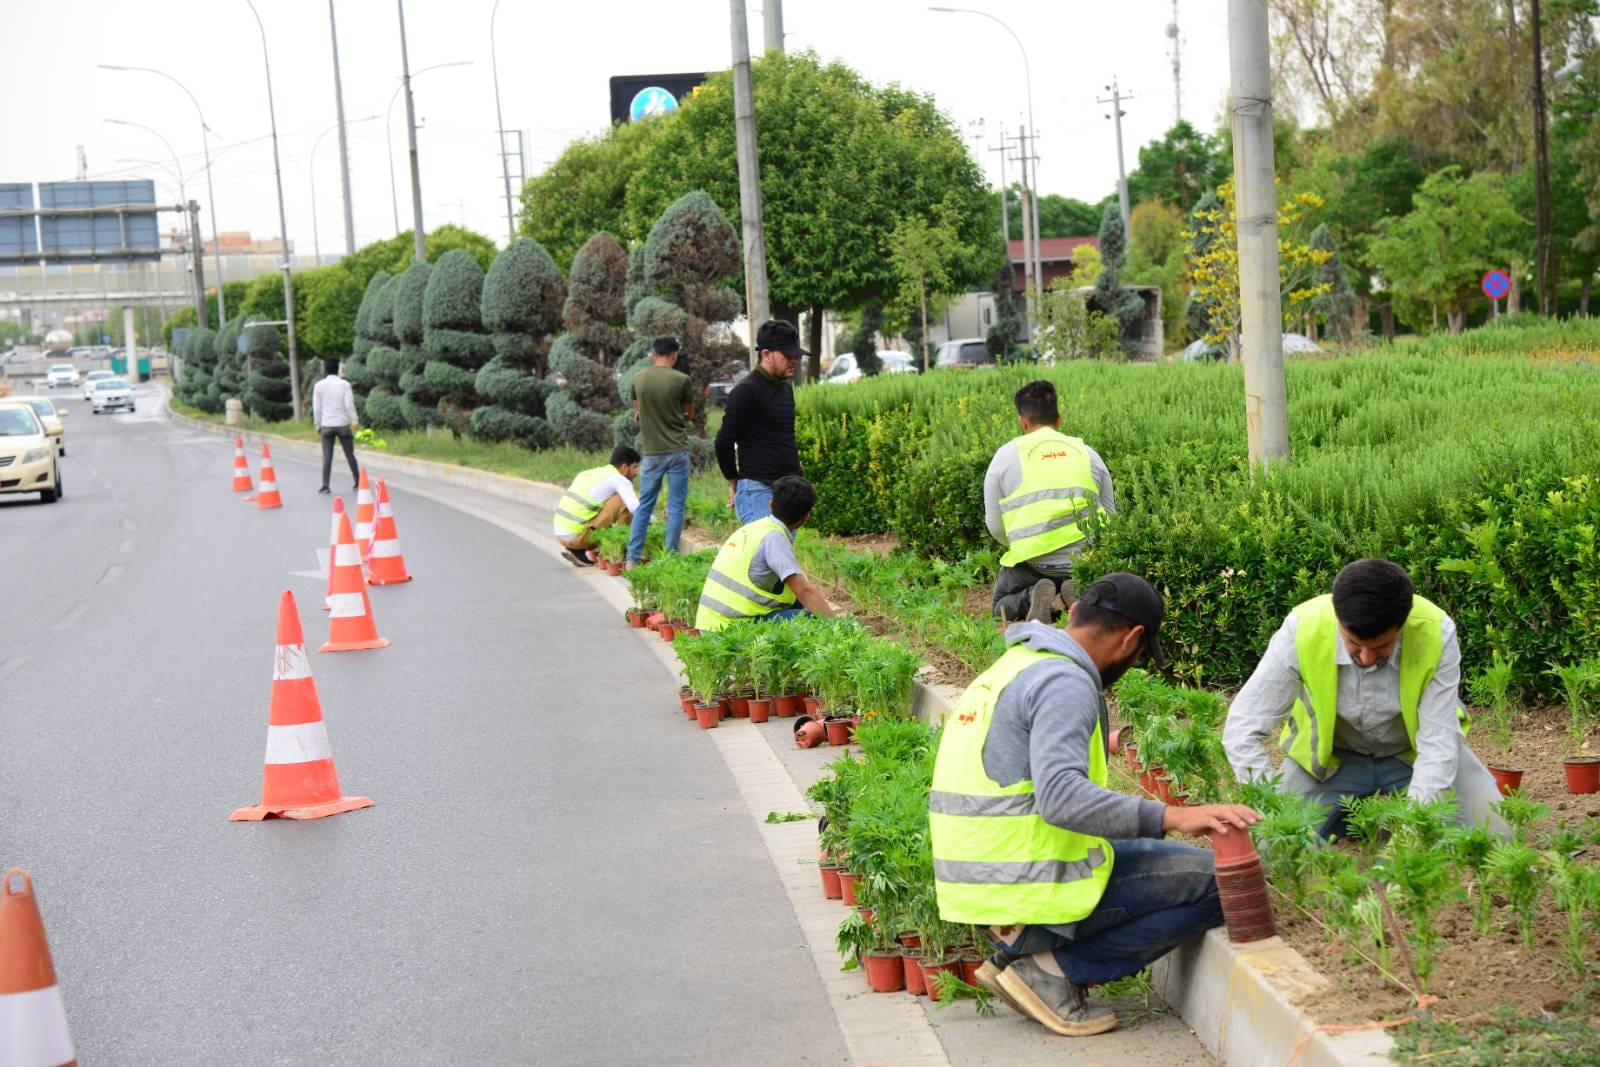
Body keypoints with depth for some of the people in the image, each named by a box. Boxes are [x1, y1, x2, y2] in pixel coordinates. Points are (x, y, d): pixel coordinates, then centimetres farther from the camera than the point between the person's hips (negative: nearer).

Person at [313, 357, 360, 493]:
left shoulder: (319, 385, 0)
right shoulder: (344, 384, -4)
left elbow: (316, 407, 2)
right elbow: (349, 404, -10)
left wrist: (317, 424, 11)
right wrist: (355, 421, -4)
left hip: (327, 425, 0)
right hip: (343, 424, 0)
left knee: (327, 457, 1)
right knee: (350, 454, 11)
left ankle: (325, 486, -7)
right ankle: (357, 482, 18)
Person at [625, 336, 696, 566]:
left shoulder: (638, 379, 2)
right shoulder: (682, 380, -8)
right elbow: (689, 414, 6)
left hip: (651, 451, 3)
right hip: (677, 450, -3)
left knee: (644, 505, 10)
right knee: (675, 506, 3)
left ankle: (633, 558, 8)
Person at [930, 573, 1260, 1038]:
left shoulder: (1014, 666, 16)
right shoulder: (1065, 682, -14)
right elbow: (1061, 797, -29)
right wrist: (1169, 817, -33)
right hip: (1030, 891, -10)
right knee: (1215, 884, -7)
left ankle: (1029, 947, 8)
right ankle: (1052, 969, -7)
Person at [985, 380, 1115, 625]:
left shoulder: (1005, 456, 5)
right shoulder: (1088, 453, 12)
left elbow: (995, 527, 6)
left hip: (1031, 563, -2)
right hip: (1085, 561, 2)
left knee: (1001, 605, 24)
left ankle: (1032, 597, -10)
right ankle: (1077, 595, -4)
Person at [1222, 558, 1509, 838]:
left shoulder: (1436, 633, -31)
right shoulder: (1303, 629, -31)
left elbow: (1439, 742, -28)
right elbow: (1242, 730, -28)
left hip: (1413, 751, 0)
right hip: (1330, 755, 0)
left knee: (1496, 835, -15)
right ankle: (1346, 820, 13)